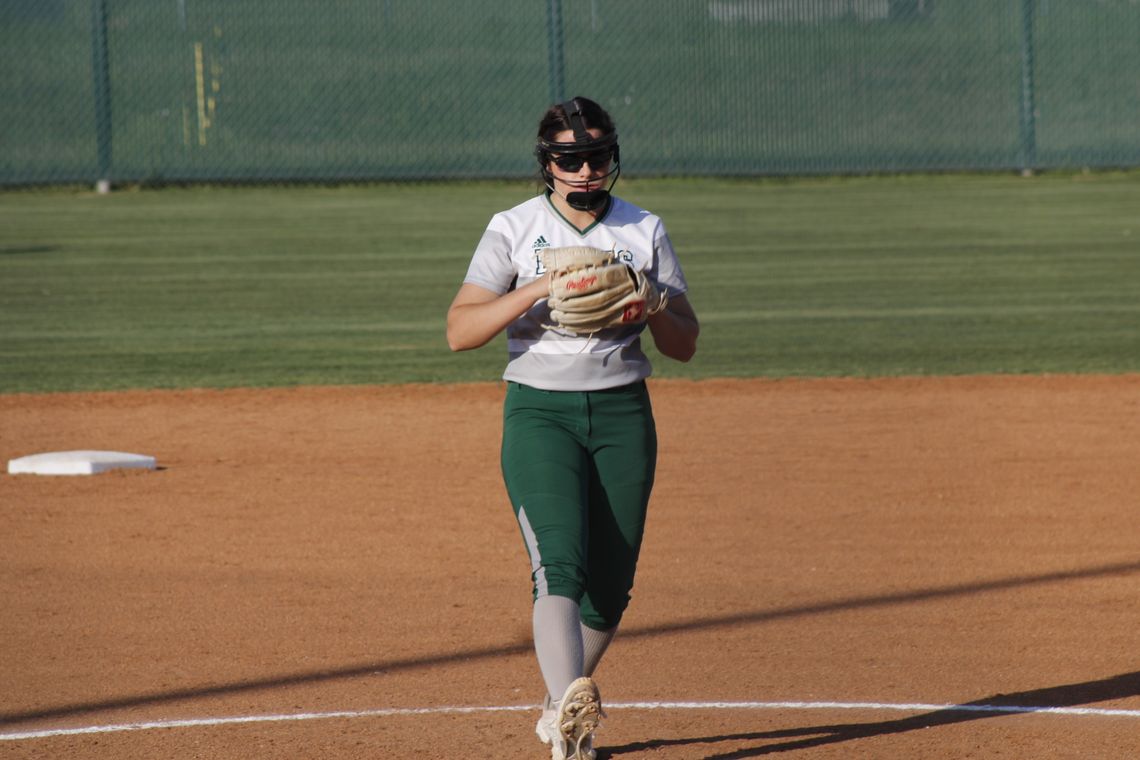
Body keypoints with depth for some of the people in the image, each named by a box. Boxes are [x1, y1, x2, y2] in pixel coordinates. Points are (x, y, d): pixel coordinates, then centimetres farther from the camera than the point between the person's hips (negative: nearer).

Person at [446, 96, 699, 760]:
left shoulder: (645, 232, 8)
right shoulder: (514, 230, 1)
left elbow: (685, 345, 8)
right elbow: (460, 331, -8)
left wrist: (647, 304, -13)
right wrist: (539, 289, -20)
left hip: (623, 413, 3)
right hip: (539, 411, -3)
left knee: (610, 586, 6)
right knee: (561, 564, -23)